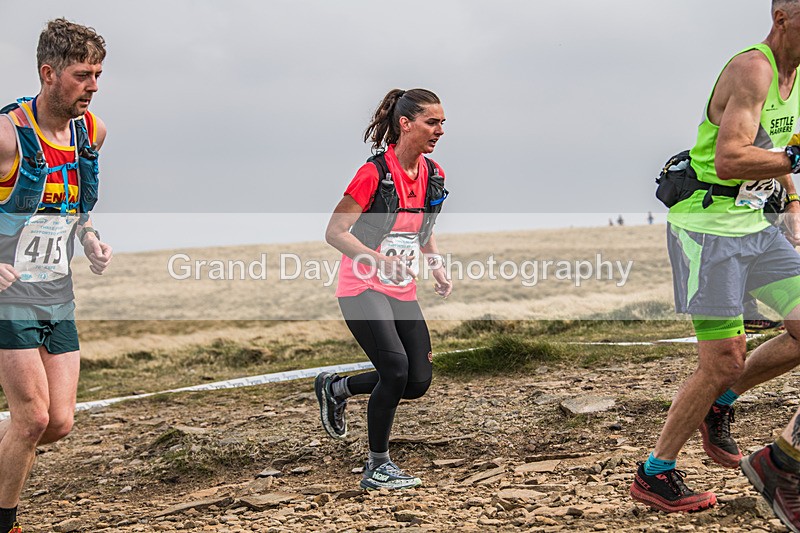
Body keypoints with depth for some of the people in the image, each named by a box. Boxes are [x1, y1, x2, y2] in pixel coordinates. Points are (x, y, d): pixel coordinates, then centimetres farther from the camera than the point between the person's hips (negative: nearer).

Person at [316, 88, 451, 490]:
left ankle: (335, 388, 25)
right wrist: (381, 261, -29)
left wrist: (438, 269, 3)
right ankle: (377, 467, -4)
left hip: (403, 291, 7)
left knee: (418, 382, 0)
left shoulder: (433, 175, 4)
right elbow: (335, 233, -16)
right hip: (362, 288, -7)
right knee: (395, 367, -21)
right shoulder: (374, 173, -17)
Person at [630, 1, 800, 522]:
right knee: (723, 362, -7)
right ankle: (654, 475, 9)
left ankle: (719, 404, 19)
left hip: (757, 225, 9)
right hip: (708, 227, -9)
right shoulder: (751, 69, -19)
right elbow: (729, 160, -30)